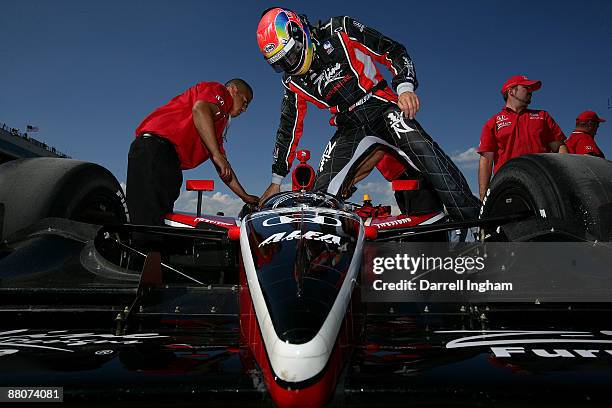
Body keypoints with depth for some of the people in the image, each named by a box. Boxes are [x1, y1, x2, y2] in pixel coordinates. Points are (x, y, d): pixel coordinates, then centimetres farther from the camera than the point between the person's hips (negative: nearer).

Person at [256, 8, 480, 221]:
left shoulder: (339, 32, -3)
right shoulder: (293, 83, 9)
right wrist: (276, 181, 16)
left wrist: (405, 87, -22)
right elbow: (288, 129, 15)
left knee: (419, 147, -32)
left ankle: (471, 218, -34)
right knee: (322, 195, -11)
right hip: (349, 129, 5)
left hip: (381, 107, -4)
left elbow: (395, 52, -3)